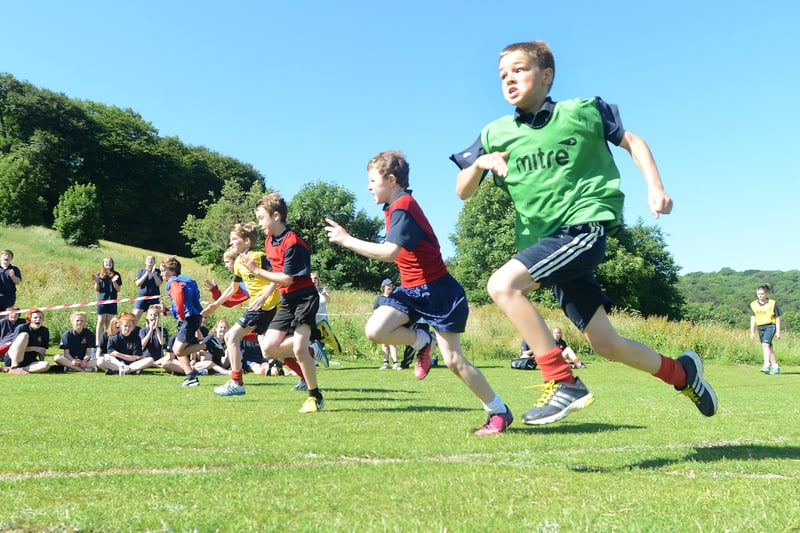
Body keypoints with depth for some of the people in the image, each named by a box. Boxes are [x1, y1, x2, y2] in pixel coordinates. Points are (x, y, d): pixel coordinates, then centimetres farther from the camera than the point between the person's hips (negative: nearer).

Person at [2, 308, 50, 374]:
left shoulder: (45, 331, 4)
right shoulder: (21, 328, -6)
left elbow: (42, 350, 8)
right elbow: (14, 348, -13)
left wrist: (41, 365, -1)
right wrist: (34, 348, -17)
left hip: (29, 362, 4)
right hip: (12, 359, -3)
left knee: (46, 365, -30)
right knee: (24, 335, -25)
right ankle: (14, 367, -29)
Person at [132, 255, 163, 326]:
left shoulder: (158, 271, 7)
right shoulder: (141, 271, 11)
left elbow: (158, 284, -5)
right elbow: (138, 283, -2)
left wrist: (154, 273, -14)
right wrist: (146, 273, -10)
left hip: (154, 298, -1)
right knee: (135, 318, -9)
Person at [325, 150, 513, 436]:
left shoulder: (403, 207, -18)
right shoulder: (396, 207, 11)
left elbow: (389, 252, -29)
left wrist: (346, 240, -21)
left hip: (438, 290, -8)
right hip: (411, 288, 8)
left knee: (454, 360, -6)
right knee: (375, 330, -15)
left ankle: (500, 412, 11)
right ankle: (422, 342, 12)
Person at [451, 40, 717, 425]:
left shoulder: (582, 112, 0)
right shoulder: (495, 135, 7)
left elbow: (632, 141, 10)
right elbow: (463, 192, 7)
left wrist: (655, 187, -3)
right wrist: (479, 164, -13)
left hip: (583, 225, -5)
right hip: (547, 243, 5)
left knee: (502, 285, -25)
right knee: (604, 343, 8)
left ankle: (563, 384, -18)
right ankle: (682, 372, 33)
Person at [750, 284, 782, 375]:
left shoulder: (772, 303, -5)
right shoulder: (754, 304, 6)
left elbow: (777, 318, -1)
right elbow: (753, 318, 9)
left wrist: (778, 332, -3)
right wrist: (752, 332, 4)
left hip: (770, 326, -5)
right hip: (760, 327, 5)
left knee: (765, 344, -23)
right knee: (769, 348, 11)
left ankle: (766, 366, -28)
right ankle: (775, 367, 19)